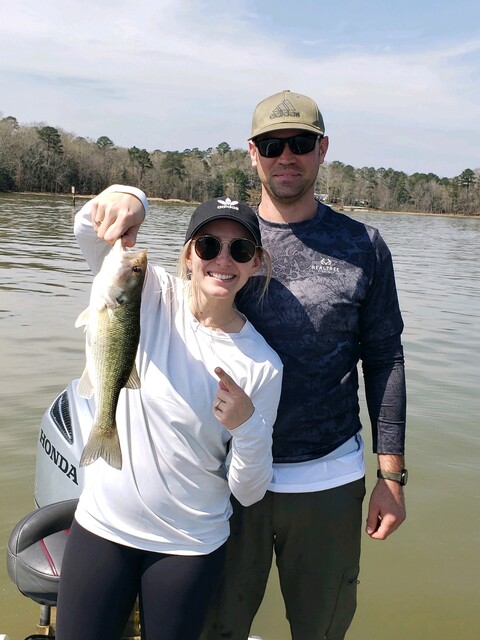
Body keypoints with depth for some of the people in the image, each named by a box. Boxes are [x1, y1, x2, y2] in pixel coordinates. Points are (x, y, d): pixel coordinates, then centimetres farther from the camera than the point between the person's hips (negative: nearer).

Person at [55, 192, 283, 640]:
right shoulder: (152, 296, -9)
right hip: (103, 523, 1)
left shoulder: (262, 364, -11)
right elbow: (90, 231, -23)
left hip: (191, 547, 0)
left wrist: (248, 425, -26)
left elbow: (249, 492, -7)